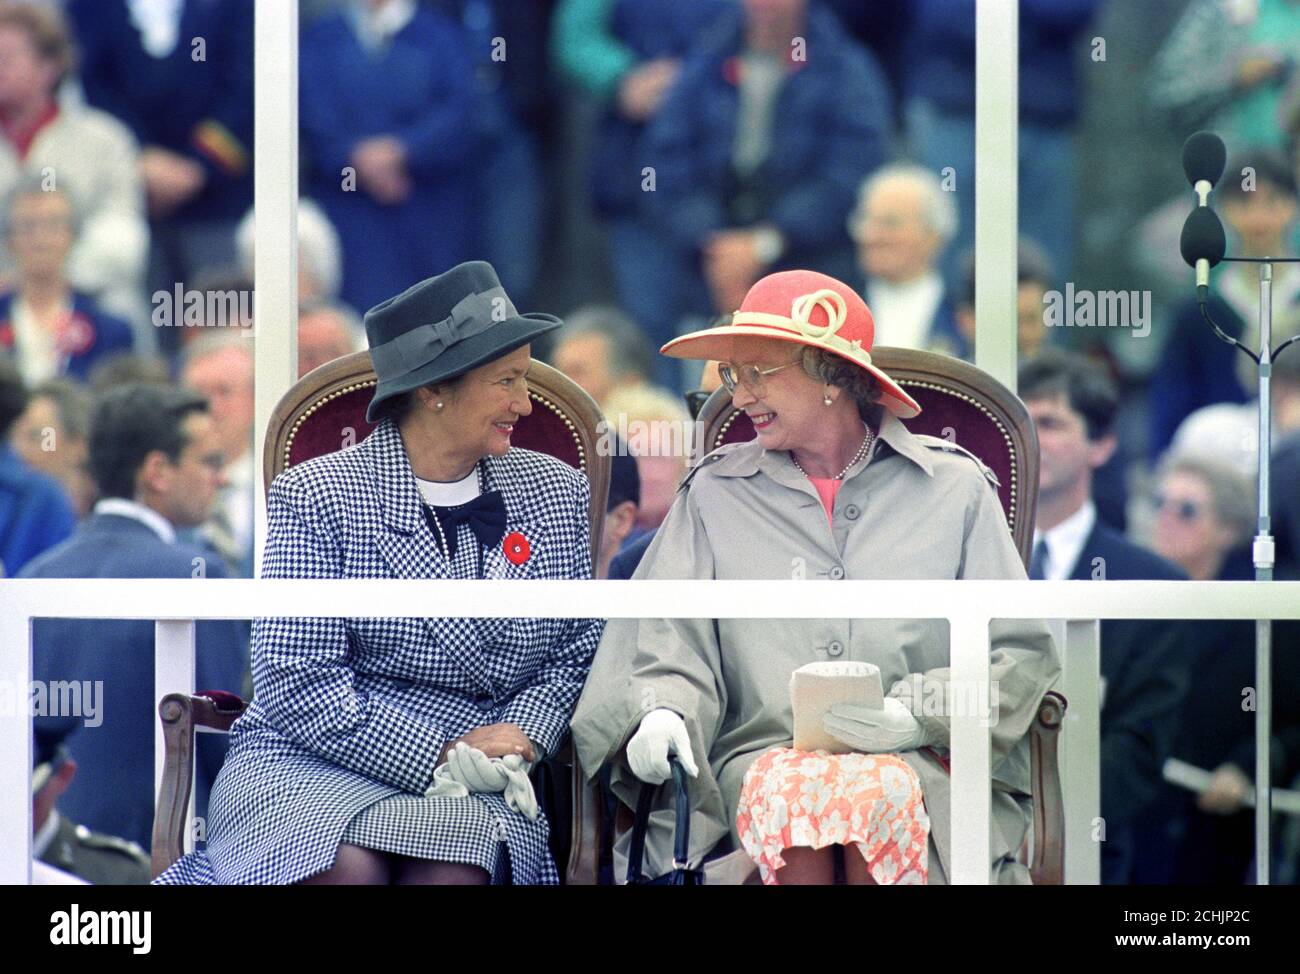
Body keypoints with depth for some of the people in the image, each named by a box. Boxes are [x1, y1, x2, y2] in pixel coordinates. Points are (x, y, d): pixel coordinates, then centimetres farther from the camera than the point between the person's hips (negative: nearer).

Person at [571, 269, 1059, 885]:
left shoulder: (955, 489, 14)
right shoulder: (714, 496, 19)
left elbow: (1020, 654, 8)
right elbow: (670, 648, 8)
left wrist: (916, 714, -8)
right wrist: (661, 713, -15)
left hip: (918, 762, -1)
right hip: (765, 757, 1)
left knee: (881, 794, -37)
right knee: (791, 795, -36)